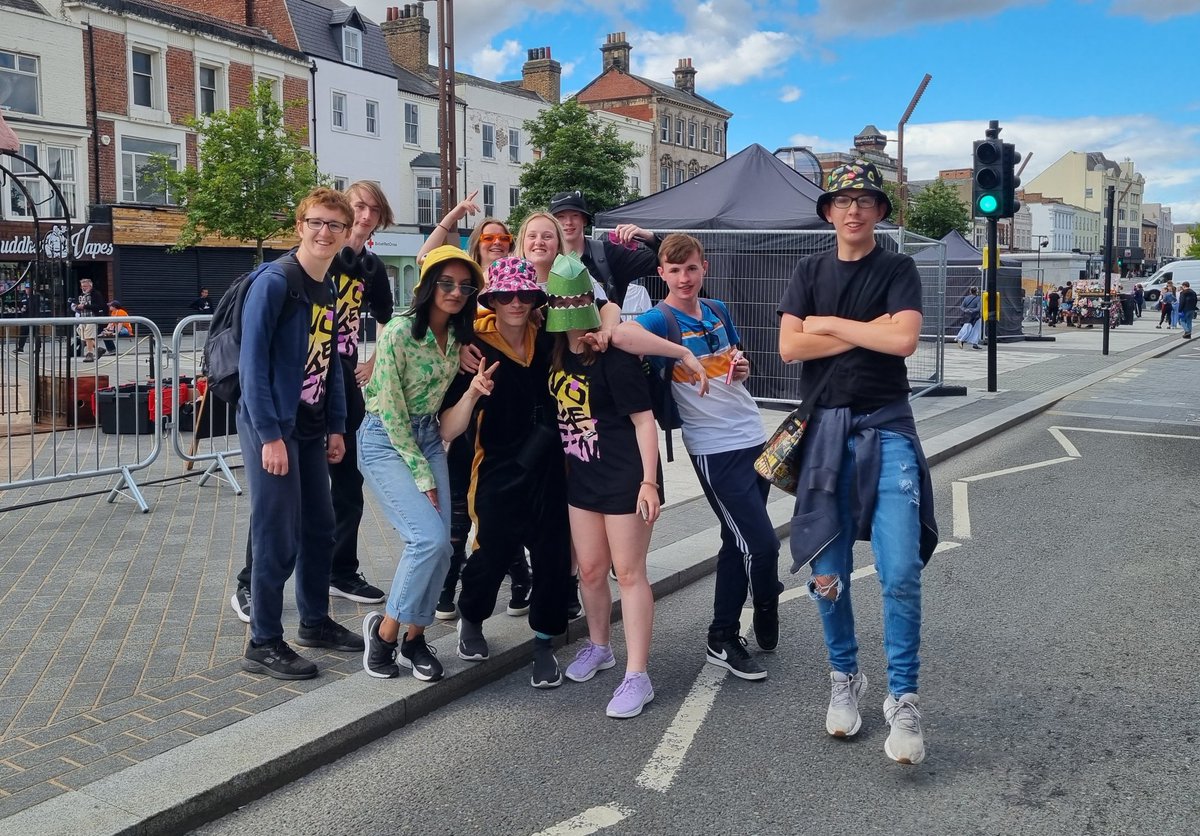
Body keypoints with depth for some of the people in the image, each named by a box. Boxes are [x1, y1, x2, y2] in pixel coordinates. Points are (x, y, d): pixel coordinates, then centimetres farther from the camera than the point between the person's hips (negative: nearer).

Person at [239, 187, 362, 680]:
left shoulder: (329, 289, 10)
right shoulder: (274, 282, -14)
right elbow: (252, 363, -17)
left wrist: (336, 427, 13)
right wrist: (269, 435, -20)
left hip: (311, 429, 8)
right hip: (271, 427, -8)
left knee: (319, 528, 15)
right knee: (278, 538, -4)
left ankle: (315, 621, 31)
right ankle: (263, 644, 10)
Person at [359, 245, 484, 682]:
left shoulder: (458, 335, 2)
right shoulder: (399, 332, -19)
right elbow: (390, 410, -16)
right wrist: (420, 472, -13)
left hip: (427, 436, 6)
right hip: (385, 441, -6)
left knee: (440, 544, -3)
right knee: (430, 537, -18)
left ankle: (413, 637, 15)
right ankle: (384, 628, 3)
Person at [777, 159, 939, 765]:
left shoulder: (898, 270, 3)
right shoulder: (810, 272, 10)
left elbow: (903, 339, -15)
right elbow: (789, 347, -4)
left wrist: (829, 324, -7)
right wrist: (868, 330, -8)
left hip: (885, 427, -2)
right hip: (825, 427, 2)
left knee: (901, 571, -11)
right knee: (828, 572, 7)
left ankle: (903, 700, 3)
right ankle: (845, 679, 27)